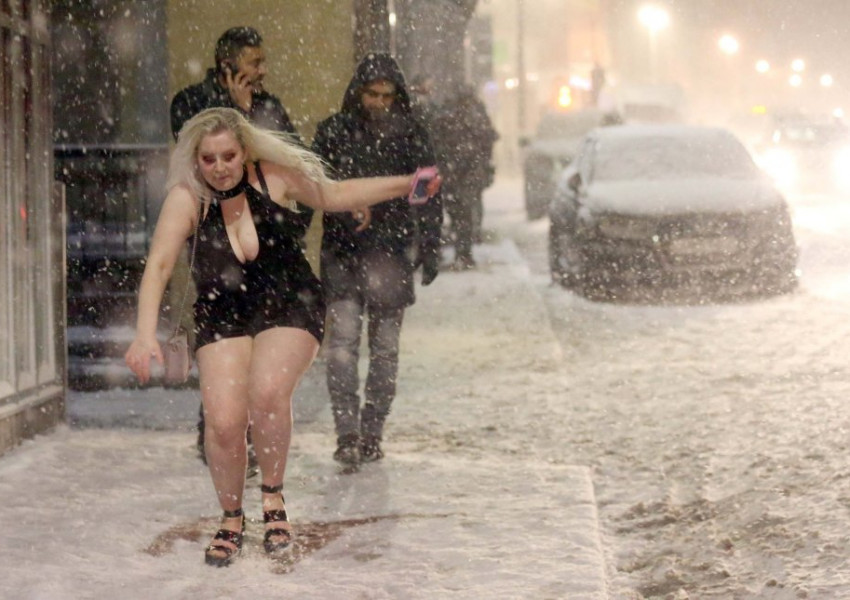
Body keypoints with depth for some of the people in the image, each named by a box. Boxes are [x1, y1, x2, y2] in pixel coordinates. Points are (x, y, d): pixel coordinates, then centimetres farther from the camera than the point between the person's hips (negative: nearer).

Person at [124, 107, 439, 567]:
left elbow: (335, 196, 10)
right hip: (223, 317, 0)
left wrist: (404, 184, 6)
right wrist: (145, 335, -36)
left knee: (267, 391, -29)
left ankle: (272, 494, -3)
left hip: (290, 307, 0)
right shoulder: (186, 198, -13)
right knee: (224, 421, -17)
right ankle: (231, 520, 12)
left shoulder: (275, 177, -8)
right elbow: (158, 266, -23)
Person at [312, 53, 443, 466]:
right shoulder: (333, 131, 3)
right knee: (342, 342, -12)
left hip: (392, 253, 1)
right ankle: (347, 434, -14)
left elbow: (428, 198, 8)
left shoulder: (410, 134, 5)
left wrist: (430, 250, 5)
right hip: (342, 253, -1)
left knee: (385, 347, 5)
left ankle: (371, 436, 14)